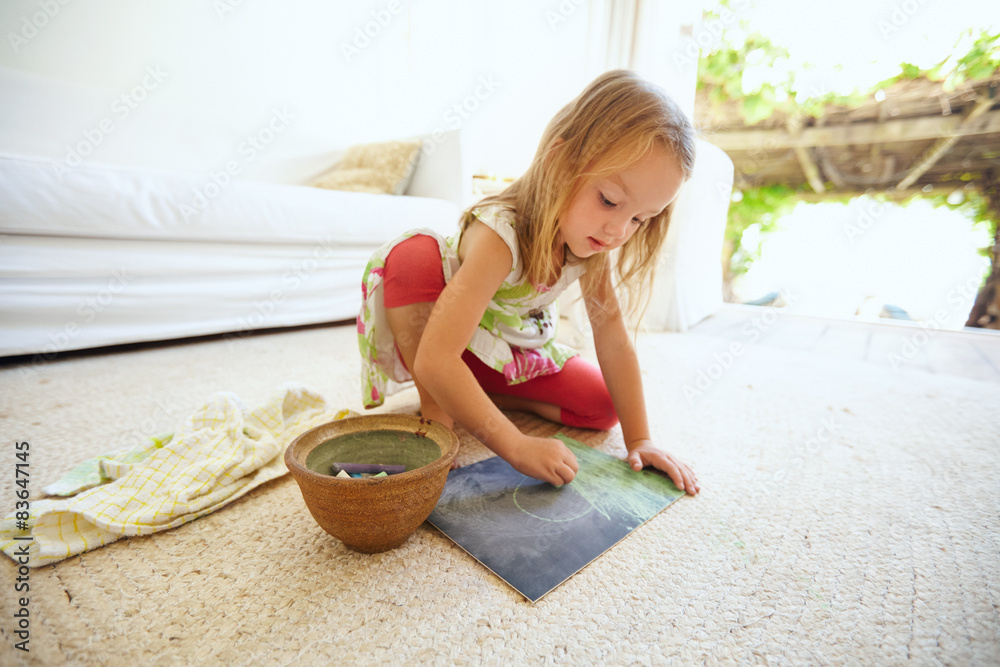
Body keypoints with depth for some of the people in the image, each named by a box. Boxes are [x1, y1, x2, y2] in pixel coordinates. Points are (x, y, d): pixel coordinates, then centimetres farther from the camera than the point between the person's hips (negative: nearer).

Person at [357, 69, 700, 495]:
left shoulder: (592, 241, -16)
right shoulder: (499, 235, -37)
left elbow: (613, 340, -12)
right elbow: (434, 361, -43)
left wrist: (638, 439, -11)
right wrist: (517, 447, -39)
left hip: (517, 354, 5)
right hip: (453, 352, -5)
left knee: (601, 405, -6)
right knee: (414, 255, -34)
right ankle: (433, 408, -18)